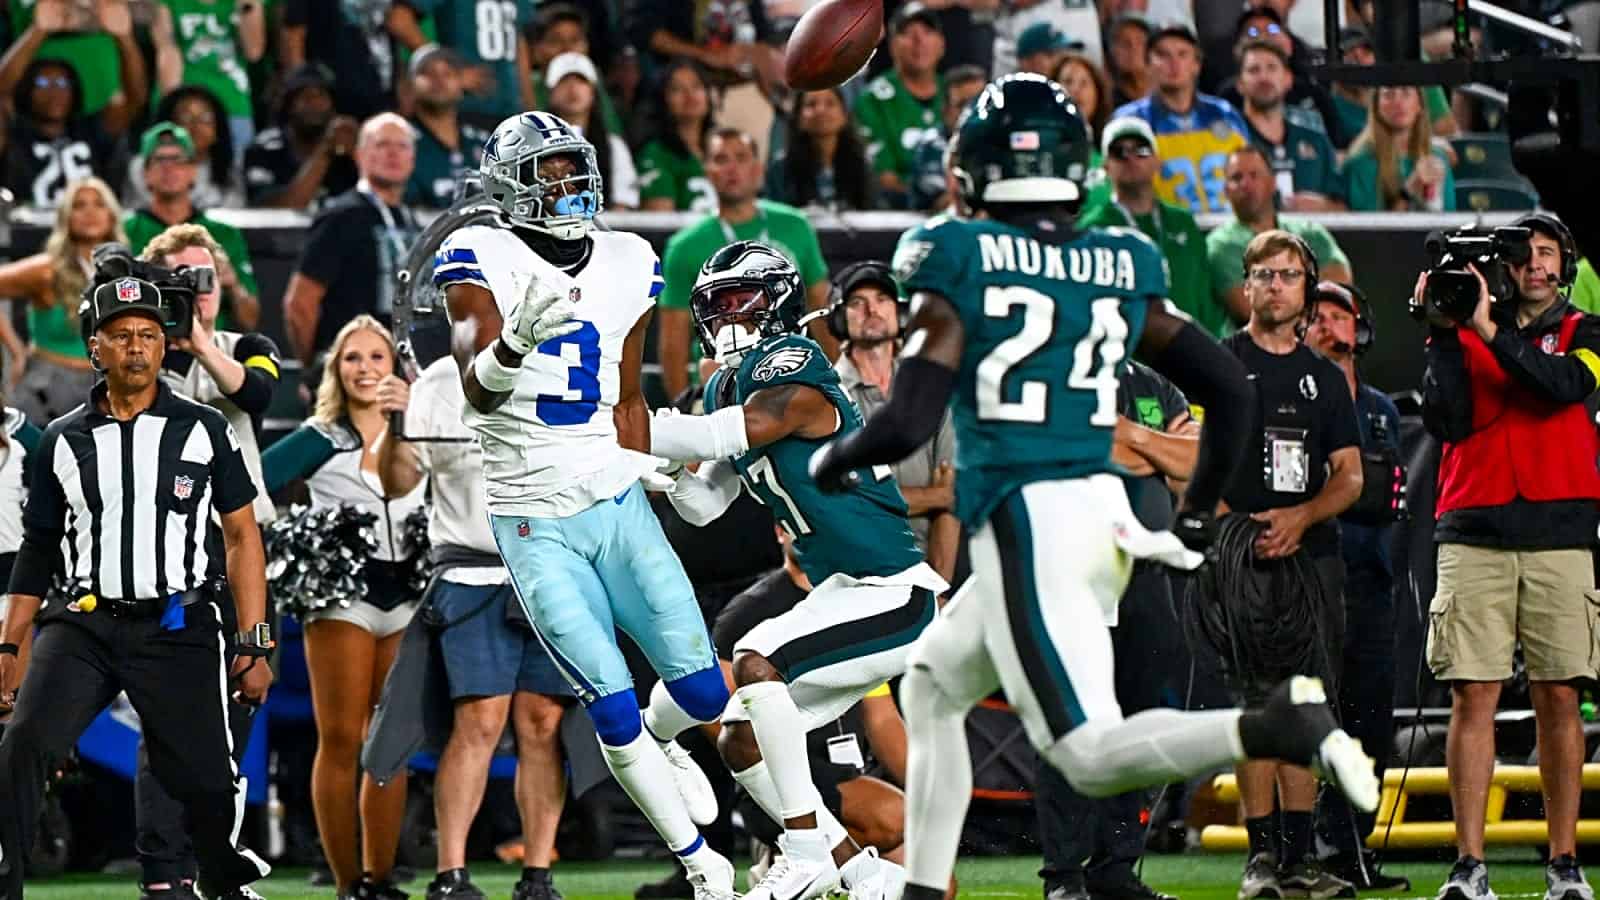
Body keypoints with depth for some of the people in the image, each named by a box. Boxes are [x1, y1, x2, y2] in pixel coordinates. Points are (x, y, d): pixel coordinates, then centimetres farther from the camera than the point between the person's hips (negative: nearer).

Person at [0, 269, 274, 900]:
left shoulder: (203, 430, 4)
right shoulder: (65, 440, 9)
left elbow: (241, 537, 5)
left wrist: (253, 646, 0)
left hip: (178, 629, -1)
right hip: (85, 625, 1)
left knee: (204, 778, -2)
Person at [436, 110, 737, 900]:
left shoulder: (625, 266, 8)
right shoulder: (483, 263, -8)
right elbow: (478, 391, -22)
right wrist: (515, 341, -43)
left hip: (617, 507, 4)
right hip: (535, 528, -4)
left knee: (702, 691, -2)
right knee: (613, 709, -9)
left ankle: (658, 742, 34)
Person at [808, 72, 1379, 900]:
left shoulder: (959, 263, -6)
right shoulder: (1121, 270, 10)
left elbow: (909, 422, -12)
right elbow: (1229, 389, 11)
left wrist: (834, 460, 9)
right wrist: (1197, 515, 24)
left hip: (1024, 523, -7)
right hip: (1105, 514, 7)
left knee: (1091, 755, -11)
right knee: (931, 686, 24)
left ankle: (1277, 728, -31)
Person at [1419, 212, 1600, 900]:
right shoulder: (1464, 334, 13)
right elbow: (1446, 421, -1)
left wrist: (1492, 333, -15)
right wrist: (1444, 334, -7)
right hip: (1474, 533, 0)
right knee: (1473, 696, -6)